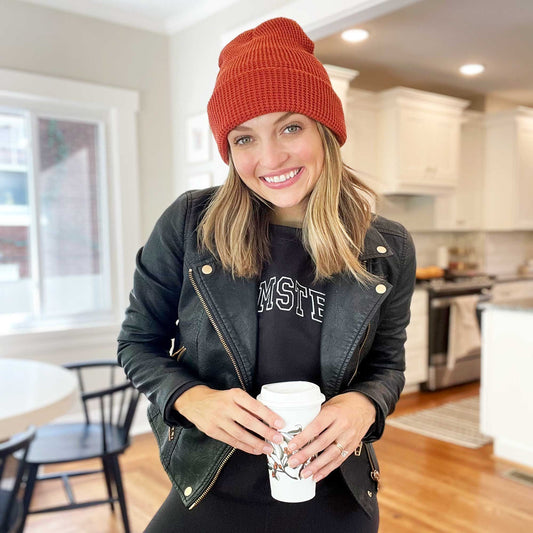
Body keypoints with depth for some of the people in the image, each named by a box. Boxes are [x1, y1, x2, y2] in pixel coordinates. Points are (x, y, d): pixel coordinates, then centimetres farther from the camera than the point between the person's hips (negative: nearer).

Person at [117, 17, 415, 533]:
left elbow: (387, 363, 3)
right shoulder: (188, 224, -14)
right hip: (211, 490, -1)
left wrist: (364, 403, -18)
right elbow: (138, 343, -3)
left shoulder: (387, 249, -9)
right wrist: (191, 398, -21)